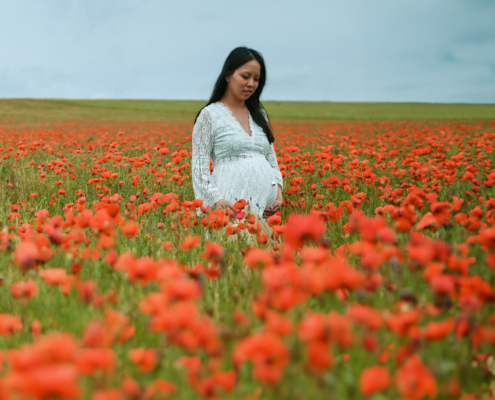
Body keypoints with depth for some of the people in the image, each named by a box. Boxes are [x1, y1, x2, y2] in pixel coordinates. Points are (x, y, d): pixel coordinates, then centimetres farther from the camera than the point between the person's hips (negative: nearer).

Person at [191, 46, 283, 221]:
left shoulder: (260, 114, 18)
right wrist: (217, 200, -18)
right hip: (230, 204, -5)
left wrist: (278, 190, 0)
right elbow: (199, 166, -4)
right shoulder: (210, 115, 2)